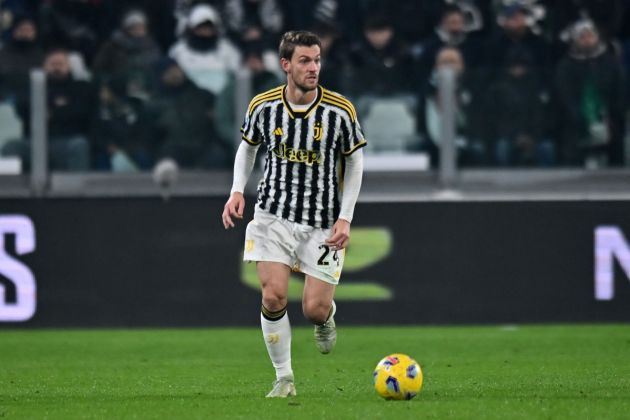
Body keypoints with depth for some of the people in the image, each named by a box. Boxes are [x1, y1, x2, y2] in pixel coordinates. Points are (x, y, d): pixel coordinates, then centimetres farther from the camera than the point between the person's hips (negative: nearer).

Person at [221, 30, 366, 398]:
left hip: (323, 223, -1)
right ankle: (284, 379, 3)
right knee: (274, 296, -14)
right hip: (274, 215, 1)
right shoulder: (263, 106, -6)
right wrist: (238, 191, -1)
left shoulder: (340, 111, -11)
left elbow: (355, 161, 2)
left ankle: (327, 318, 35)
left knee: (315, 309, -5)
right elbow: (248, 146, 14)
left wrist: (345, 218, -5)